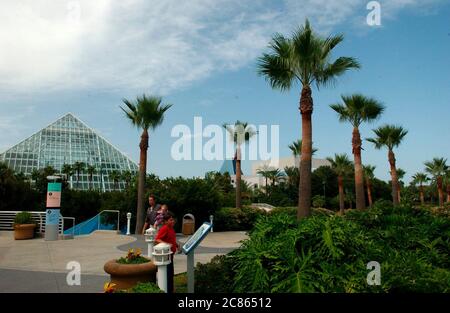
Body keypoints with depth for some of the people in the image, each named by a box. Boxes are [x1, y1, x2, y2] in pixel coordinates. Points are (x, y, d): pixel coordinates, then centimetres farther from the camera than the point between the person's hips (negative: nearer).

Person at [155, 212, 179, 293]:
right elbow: (156, 240, -27)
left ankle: (170, 290, 29)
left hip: (170, 254, 9)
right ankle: (168, 290, 5)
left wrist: (176, 244, 10)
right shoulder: (164, 229, -18)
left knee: (170, 272, 17)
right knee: (168, 273, -4)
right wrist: (166, 244, -38)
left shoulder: (171, 228, 10)